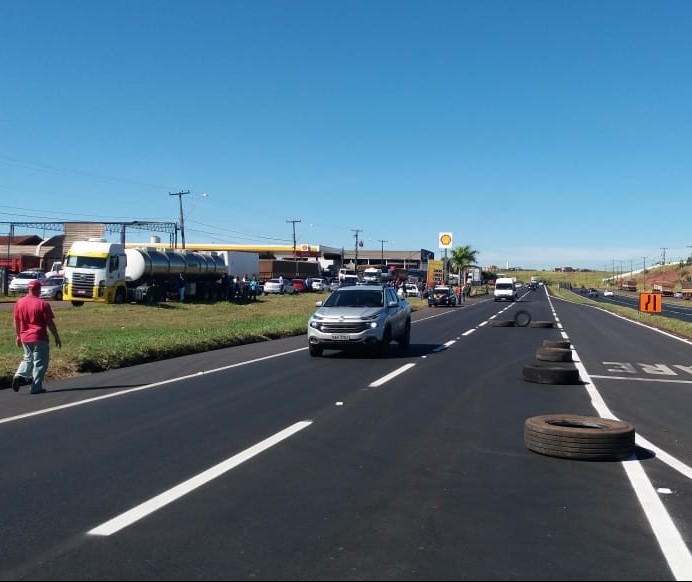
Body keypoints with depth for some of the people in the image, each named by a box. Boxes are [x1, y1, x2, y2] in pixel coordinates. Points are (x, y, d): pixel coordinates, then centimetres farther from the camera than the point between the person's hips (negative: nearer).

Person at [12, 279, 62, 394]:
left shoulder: (19, 303, 4)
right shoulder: (43, 304, -12)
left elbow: (16, 322, 11)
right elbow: (50, 323, -11)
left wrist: (18, 336, 23)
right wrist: (56, 337, -2)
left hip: (25, 338, 5)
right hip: (39, 338, -5)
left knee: (28, 358, 24)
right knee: (40, 362, 4)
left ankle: (19, 376, 1)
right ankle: (36, 388, 2)